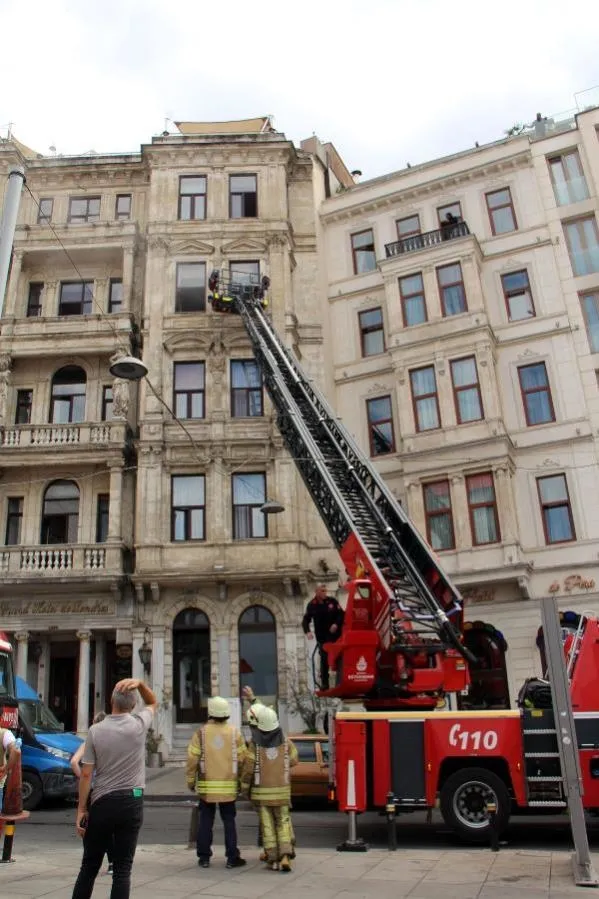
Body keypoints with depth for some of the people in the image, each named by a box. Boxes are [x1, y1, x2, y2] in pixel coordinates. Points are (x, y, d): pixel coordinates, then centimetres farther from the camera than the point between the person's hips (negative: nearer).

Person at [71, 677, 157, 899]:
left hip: (101, 803, 1)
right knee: (122, 868, 5)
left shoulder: (96, 730, -6)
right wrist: (140, 683, -2)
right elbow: (152, 703, 16)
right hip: (132, 801, -1)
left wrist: (81, 809, 2)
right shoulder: (139, 725, -5)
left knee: (90, 865, 16)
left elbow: (86, 774, -6)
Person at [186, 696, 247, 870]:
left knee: (206, 821, 10)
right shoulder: (234, 733, -3)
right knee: (229, 821, 9)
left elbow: (192, 759, -7)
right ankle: (232, 858, 10)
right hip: (228, 785, 1)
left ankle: (204, 857, 14)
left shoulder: (201, 733, -6)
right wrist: (243, 782, 8)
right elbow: (242, 758, -3)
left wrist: (190, 780, 6)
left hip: (206, 785, 0)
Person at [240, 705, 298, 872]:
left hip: (261, 791, -1)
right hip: (281, 790, 1)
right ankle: (285, 856, -6)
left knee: (267, 826, 8)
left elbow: (248, 767, -14)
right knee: (283, 823, 10)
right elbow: (293, 761, 9)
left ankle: (273, 860, 9)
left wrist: (245, 787, 1)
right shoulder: (286, 742, -6)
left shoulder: (255, 744, -13)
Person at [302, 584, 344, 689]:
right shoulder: (312, 605, -1)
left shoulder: (332, 601, -2)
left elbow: (341, 614, 0)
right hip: (322, 637, 0)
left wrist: (336, 624, -16)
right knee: (324, 660, 0)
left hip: (335, 635, 0)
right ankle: (324, 683, 7)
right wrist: (307, 631, -17)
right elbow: (306, 620, -1)